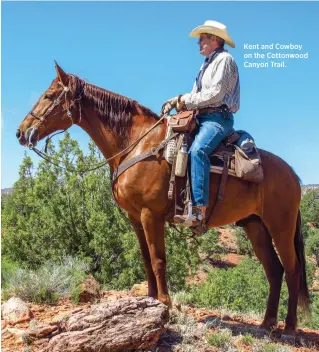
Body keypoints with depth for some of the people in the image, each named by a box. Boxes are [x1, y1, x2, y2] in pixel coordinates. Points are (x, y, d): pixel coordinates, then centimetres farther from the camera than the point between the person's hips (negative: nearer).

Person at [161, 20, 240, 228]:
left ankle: (199, 210, -44)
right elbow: (196, 95, 22)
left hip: (218, 117, -10)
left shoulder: (224, 59, -1)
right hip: (202, 118, 11)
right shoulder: (207, 64, 27)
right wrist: (176, 101, 4)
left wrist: (186, 100, -9)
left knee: (197, 150, -35)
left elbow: (215, 94, -15)